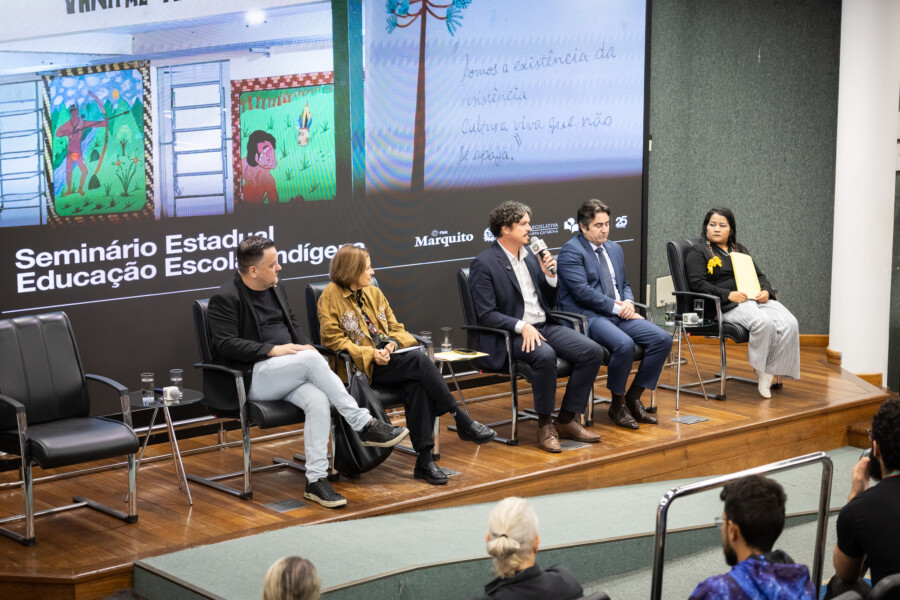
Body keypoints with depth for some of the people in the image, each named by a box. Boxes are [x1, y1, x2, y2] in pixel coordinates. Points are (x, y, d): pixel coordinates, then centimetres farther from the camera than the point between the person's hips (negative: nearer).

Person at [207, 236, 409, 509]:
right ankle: (364, 425, -25)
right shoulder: (225, 299, -7)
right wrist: (273, 350, -22)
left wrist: (308, 347, 1)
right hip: (252, 378, -7)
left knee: (318, 401, -26)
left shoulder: (276, 290, 17)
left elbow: (294, 327, 24)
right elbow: (226, 344, -16)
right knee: (311, 360, -31)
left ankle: (315, 479, -25)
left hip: (289, 375, 7)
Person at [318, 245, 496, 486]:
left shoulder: (374, 293, 19)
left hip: (388, 357, 6)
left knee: (417, 383, -29)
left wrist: (393, 343, -5)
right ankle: (462, 422, -23)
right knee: (420, 360, -28)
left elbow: (396, 328, 20)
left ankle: (424, 459, -31)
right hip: (361, 366, -6)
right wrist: (370, 354, -19)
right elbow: (332, 339, -7)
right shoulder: (331, 296, 0)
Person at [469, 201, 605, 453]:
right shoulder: (484, 264, -7)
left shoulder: (530, 255, 15)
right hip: (510, 334, -7)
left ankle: (567, 420, -4)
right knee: (544, 355, -37)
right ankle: (545, 425, -17)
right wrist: (522, 327, -26)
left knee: (593, 351, -13)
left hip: (545, 326, 7)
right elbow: (486, 315, -13)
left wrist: (550, 275, 1)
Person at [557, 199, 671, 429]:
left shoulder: (614, 249, 20)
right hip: (587, 316, -8)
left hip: (618, 314, 8)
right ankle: (618, 404, -12)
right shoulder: (571, 251, -6)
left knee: (662, 339, -12)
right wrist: (617, 308, -16)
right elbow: (582, 291, -16)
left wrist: (628, 302, 2)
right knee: (624, 344, -34)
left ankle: (633, 399, 0)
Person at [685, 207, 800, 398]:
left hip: (756, 298, 6)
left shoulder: (739, 250, 28)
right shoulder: (698, 251, 8)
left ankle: (770, 371, -19)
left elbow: (759, 275, 25)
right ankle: (761, 370, -16)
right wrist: (728, 295, -17)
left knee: (789, 324, -22)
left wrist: (766, 291, 1)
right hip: (728, 304, -6)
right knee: (764, 322, -36)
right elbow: (697, 283, -6)